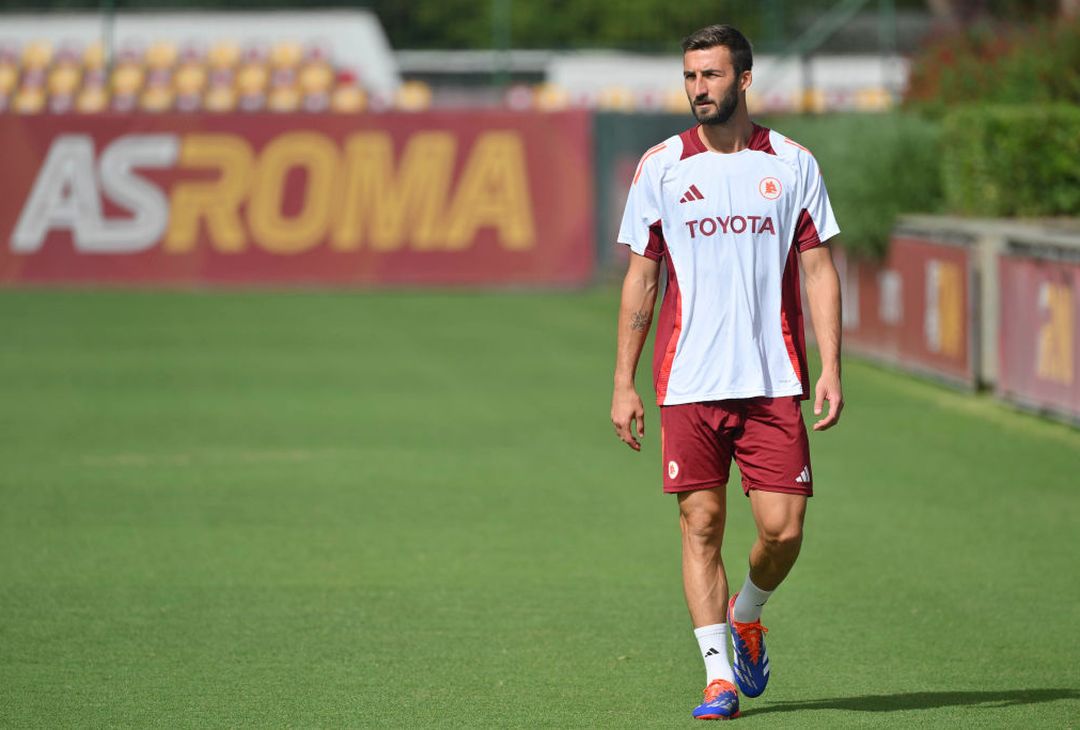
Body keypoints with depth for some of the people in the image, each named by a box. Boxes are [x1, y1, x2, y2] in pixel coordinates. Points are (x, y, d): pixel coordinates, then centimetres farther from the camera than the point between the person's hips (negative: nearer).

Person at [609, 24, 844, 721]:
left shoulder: (793, 164, 5)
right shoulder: (660, 167, 5)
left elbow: (819, 270, 6)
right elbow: (640, 279, 8)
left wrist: (830, 369, -4)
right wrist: (624, 383, 3)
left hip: (774, 382, 0)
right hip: (689, 383, 0)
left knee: (783, 528, -5)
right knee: (701, 525, -3)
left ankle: (746, 617, 25)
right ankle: (719, 676, 3)